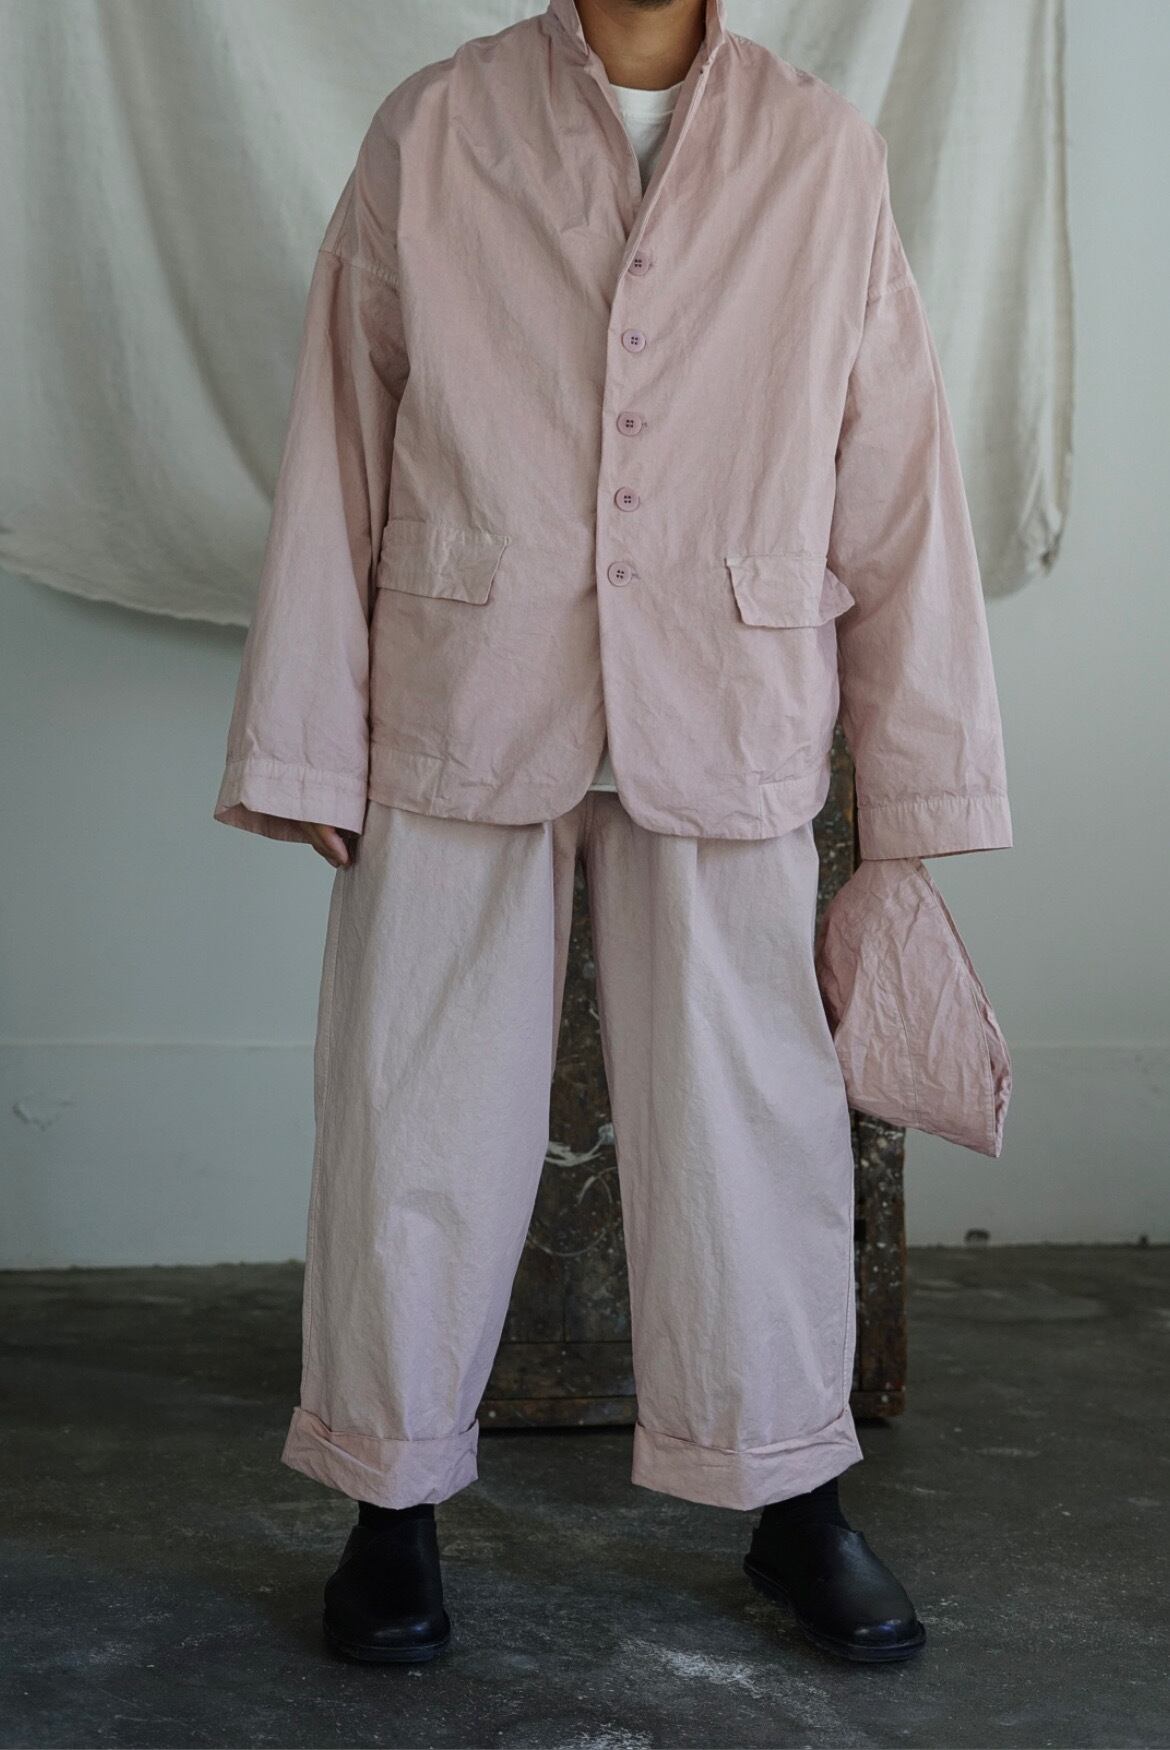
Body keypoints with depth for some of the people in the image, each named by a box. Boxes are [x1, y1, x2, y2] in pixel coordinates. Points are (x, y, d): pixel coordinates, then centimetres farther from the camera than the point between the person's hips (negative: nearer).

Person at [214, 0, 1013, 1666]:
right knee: (420, 1123, 7)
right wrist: (305, 760, 0)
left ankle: (795, 1505, 28)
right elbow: (336, 465, 2)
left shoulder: (825, 154, 3)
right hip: (461, 725, 0)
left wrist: (913, 808, 1)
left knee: (755, 1128, 8)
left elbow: (900, 488, 3)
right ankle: (396, 1500, 27)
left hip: (722, 742, 1)